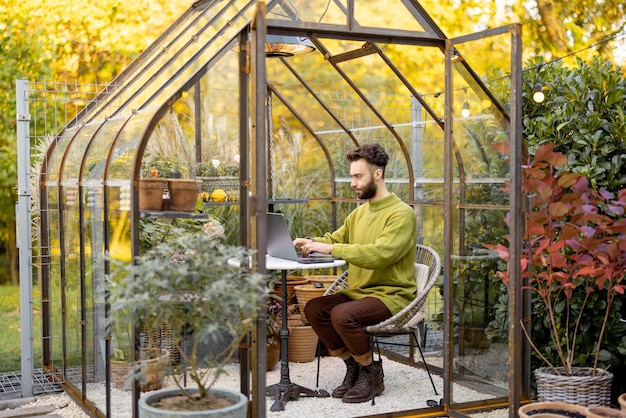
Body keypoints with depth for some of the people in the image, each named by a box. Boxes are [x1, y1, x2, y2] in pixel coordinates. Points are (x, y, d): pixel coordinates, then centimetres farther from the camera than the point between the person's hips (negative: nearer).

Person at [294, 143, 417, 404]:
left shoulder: (401, 213, -14)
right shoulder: (359, 212, 13)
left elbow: (379, 254, -27)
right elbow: (335, 239, 16)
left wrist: (330, 248, -28)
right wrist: (311, 243, -7)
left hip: (391, 294, -8)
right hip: (358, 291, 8)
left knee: (342, 314, -30)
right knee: (314, 308, -12)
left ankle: (372, 373, -5)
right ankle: (353, 366, 4)